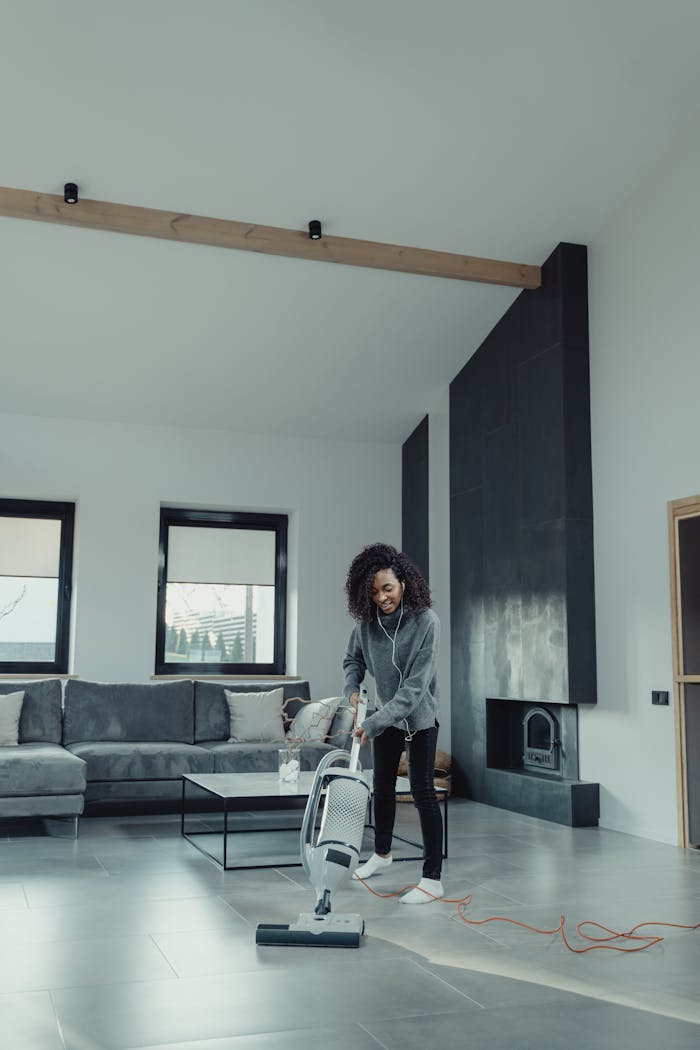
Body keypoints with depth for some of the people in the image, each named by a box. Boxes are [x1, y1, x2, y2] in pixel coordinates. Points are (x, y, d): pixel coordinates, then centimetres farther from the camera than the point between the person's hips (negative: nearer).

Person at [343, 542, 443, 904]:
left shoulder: (425, 622, -27)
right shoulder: (367, 621, -11)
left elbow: (415, 686, -30)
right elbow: (353, 660, 8)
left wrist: (374, 723, -35)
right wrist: (352, 690, -12)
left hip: (419, 716, -5)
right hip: (385, 714, 6)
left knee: (422, 791, -6)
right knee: (383, 785, 17)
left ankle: (432, 878, 1)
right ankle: (382, 854, 38)